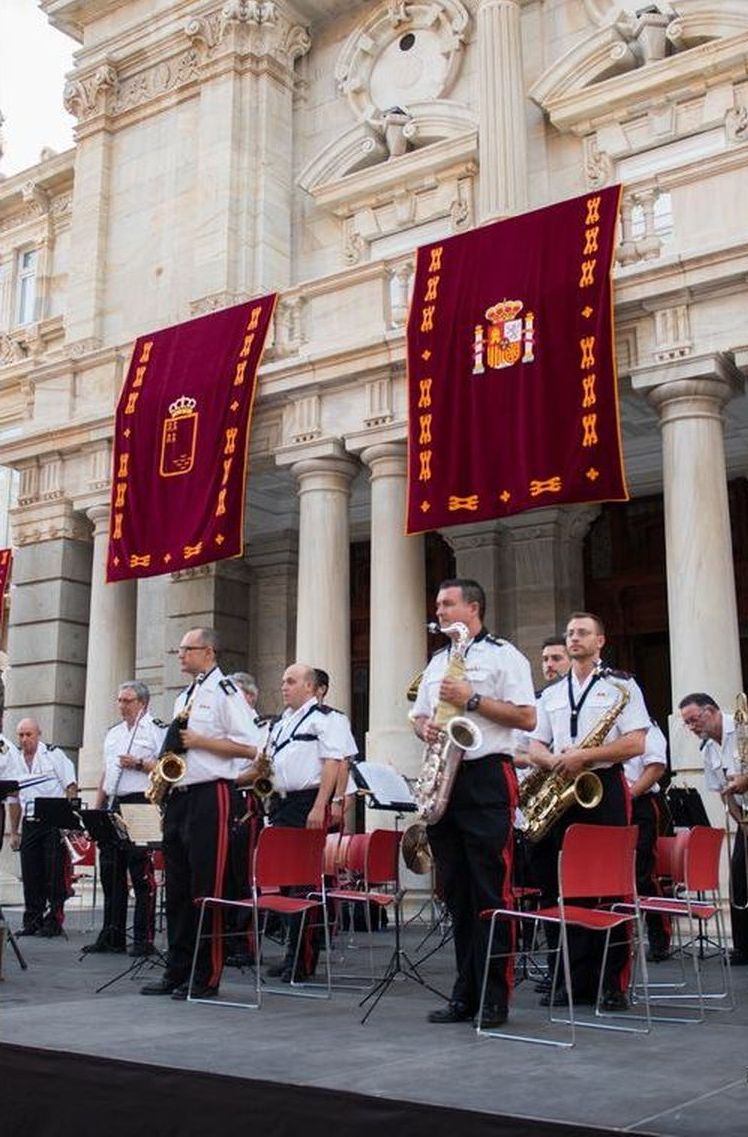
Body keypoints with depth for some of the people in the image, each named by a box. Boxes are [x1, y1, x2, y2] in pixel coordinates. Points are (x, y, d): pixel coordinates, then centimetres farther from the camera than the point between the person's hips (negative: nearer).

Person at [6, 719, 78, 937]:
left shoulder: (54, 755, -2)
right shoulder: (14, 762, 11)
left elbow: (71, 787, -4)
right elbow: (13, 800, 16)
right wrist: (14, 832, 13)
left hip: (54, 822, -4)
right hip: (29, 824, 4)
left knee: (54, 874, -3)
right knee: (30, 875, 5)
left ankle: (54, 921, 2)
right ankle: (32, 921, 14)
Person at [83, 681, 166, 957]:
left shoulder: (156, 729, -2)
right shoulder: (113, 733, 21)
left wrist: (139, 764, -18)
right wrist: (96, 809, 17)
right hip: (112, 805, 7)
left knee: (141, 875, -5)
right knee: (111, 873, 10)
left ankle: (144, 938, 0)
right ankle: (112, 936, 17)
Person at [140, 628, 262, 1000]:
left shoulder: (226, 692, -5)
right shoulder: (183, 697, 21)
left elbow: (249, 746, -13)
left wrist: (199, 741, -15)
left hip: (209, 795, -8)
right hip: (177, 797, 9)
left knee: (206, 889, -4)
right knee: (177, 888, 11)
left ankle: (206, 977, 3)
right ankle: (177, 972, 19)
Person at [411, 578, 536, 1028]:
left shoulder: (504, 655, 0)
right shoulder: (437, 662, 21)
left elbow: (527, 718, -8)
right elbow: (419, 715, 24)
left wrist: (472, 700, -15)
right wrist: (425, 727, 1)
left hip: (487, 777, -7)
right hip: (443, 781, 7)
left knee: (491, 892, -5)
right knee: (457, 893, 9)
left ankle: (495, 999, 1)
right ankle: (465, 993, 16)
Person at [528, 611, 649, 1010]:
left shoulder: (621, 686, 3)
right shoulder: (551, 694, 17)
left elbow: (635, 743, -7)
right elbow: (535, 747, 14)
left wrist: (583, 756, -16)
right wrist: (556, 760, -9)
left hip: (604, 787, -4)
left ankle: (613, 983, 0)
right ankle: (577, 980, 11)